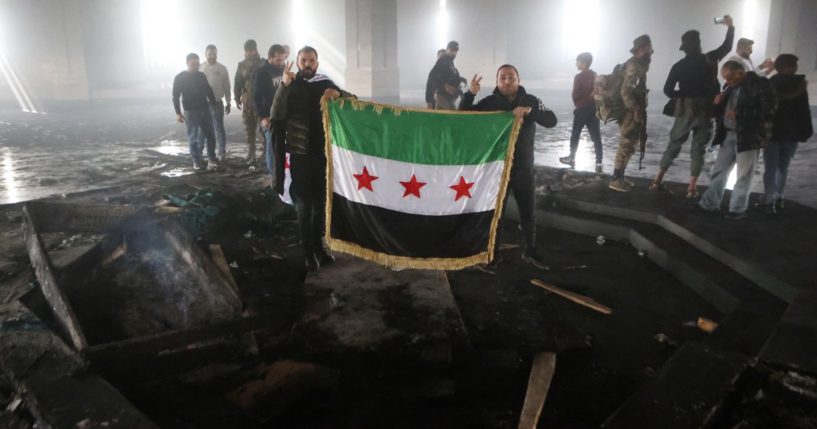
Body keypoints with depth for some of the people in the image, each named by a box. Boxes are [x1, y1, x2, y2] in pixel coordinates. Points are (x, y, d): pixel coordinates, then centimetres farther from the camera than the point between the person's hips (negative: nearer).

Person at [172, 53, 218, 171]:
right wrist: (178, 113, -8)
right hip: (190, 112, -3)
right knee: (193, 137, 3)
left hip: (205, 110, 3)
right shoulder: (179, 78, -3)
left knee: (210, 135, 2)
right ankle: (196, 161, 12)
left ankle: (212, 159, 12)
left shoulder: (201, 75, 8)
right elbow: (176, 96, -2)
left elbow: (209, 90, 16)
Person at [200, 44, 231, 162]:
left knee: (219, 127, -2)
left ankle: (222, 152, 3)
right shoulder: (200, 68, 3)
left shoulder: (222, 68, 1)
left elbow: (226, 87, 3)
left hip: (217, 102, -2)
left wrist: (228, 103, 2)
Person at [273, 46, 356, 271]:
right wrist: (284, 85, -29)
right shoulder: (290, 87, -1)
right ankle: (308, 250, 11)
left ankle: (319, 245, 24)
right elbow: (277, 115, -16)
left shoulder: (325, 83, 6)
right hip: (300, 154, -3)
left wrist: (338, 94, -16)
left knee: (320, 201, 11)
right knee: (303, 204, 2)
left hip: (323, 152, 3)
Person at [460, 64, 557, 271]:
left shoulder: (530, 101, -2)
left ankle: (530, 251, 31)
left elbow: (551, 121, -13)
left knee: (527, 212, 13)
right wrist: (469, 94, -24)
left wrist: (529, 111, -30)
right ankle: (494, 254, 24)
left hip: (523, 169, 1)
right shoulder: (489, 102, -5)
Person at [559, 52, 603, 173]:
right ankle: (599, 163, -3)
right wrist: (593, 102, 12)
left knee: (575, 135, 11)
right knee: (596, 136, 2)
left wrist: (577, 104, 5)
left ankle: (572, 158, 22)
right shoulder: (595, 75, 6)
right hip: (594, 108, 5)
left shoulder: (579, 77, -12)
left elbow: (575, 95, -12)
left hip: (582, 109, -5)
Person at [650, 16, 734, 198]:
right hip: (705, 112, -1)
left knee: (673, 146, 10)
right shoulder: (709, 59, -4)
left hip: (685, 111, 1)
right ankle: (692, 188, 3)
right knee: (698, 149, 5)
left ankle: (657, 181, 8)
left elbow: (668, 90, -8)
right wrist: (730, 26, 27)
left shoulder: (679, 65, -3)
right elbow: (727, 46, 13)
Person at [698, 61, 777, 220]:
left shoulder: (759, 85, -8)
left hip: (747, 137, -7)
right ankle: (710, 203, 19)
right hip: (728, 135, 7)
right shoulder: (731, 88, 13)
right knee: (719, 171, 10)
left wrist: (740, 114, -19)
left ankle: (738, 209, 7)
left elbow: (768, 109, -15)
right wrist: (718, 104, -1)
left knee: (743, 175, 0)